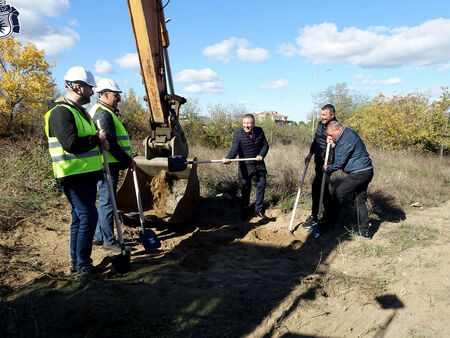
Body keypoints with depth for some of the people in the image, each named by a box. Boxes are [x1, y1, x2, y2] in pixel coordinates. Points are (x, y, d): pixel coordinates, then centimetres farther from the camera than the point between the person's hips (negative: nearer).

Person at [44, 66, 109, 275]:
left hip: (85, 175, 10)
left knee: (80, 218, 14)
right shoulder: (62, 112, -14)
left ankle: (77, 263, 25)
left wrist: (100, 141, 2)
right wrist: (97, 139, -12)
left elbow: (85, 139, 24)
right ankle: (82, 264, 4)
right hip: (73, 176, -10)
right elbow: (71, 144, -26)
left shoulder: (79, 110, 19)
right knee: (88, 216, -9)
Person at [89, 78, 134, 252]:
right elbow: (110, 143, -22)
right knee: (107, 202, -3)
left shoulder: (107, 112, 20)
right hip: (107, 165, -11)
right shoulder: (103, 114, -15)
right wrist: (128, 160, -13)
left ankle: (98, 236, 29)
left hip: (109, 165, 11)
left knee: (104, 201, 17)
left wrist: (126, 160, 17)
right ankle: (109, 241, 7)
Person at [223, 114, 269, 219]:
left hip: (259, 164, 3)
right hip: (245, 166, -3)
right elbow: (234, 149, -24)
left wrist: (261, 155, -16)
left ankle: (258, 210, 18)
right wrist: (228, 158, -44)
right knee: (246, 188, 8)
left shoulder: (259, 131, -2)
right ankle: (245, 209, 26)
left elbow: (265, 145, 3)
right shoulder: (238, 134, -13)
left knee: (261, 185, 5)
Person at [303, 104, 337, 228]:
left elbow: (334, 151, -22)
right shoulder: (321, 124, 7)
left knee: (316, 188, -8)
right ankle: (329, 211, 33)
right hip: (318, 161, 9)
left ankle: (314, 217, 2)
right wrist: (310, 153, 16)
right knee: (323, 187, 17)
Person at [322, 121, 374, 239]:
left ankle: (331, 224, 8)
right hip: (367, 172, 10)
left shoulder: (346, 140, -19)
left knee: (338, 194, -2)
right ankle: (365, 232, 18)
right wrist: (333, 145, 6)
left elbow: (339, 162, -15)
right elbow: (341, 153, 22)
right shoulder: (348, 133, 14)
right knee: (360, 200, 14)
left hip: (359, 173, -10)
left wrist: (327, 169, 1)